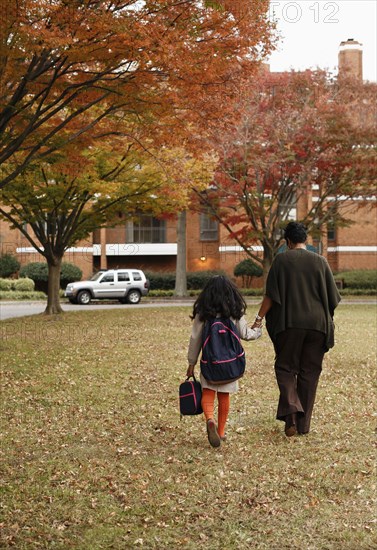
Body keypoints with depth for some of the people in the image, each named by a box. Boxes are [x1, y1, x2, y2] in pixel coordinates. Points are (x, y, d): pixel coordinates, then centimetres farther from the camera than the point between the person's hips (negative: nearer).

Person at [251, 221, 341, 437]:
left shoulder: (281, 260, -3)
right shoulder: (320, 261, 3)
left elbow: (271, 295, -8)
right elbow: (332, 297, 5)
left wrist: (259, 318, -3)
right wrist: (327, 320, 19)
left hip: (289, 323, -2)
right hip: (317, 323, 2)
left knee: (285, 367, 9)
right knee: (309, 372, 10)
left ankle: (290, 410, -15)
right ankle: (304, 423, 13)